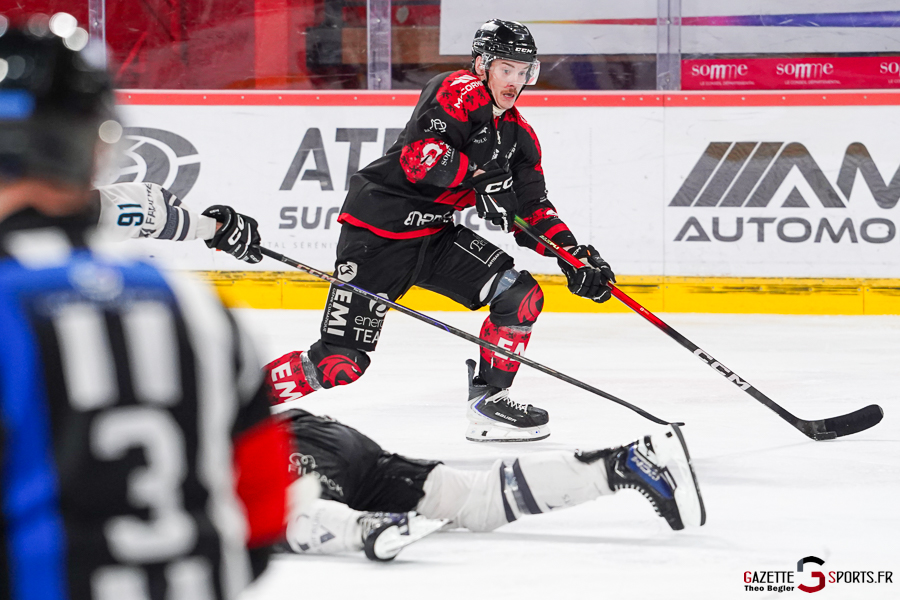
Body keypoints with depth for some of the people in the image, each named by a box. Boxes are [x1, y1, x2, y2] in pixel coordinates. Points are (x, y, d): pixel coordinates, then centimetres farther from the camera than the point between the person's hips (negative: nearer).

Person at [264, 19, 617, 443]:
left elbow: (533, 211, 10)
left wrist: (577, 259, -3)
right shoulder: (458, 92, -14)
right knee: (338, 366, -11)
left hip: (441, 238, 7)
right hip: (380, 233, -7)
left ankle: (488, 401, 1)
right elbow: (418, 156, -27)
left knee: (522, 296, -11)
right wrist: (479, 171, -26)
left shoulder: (519, 136, 10)